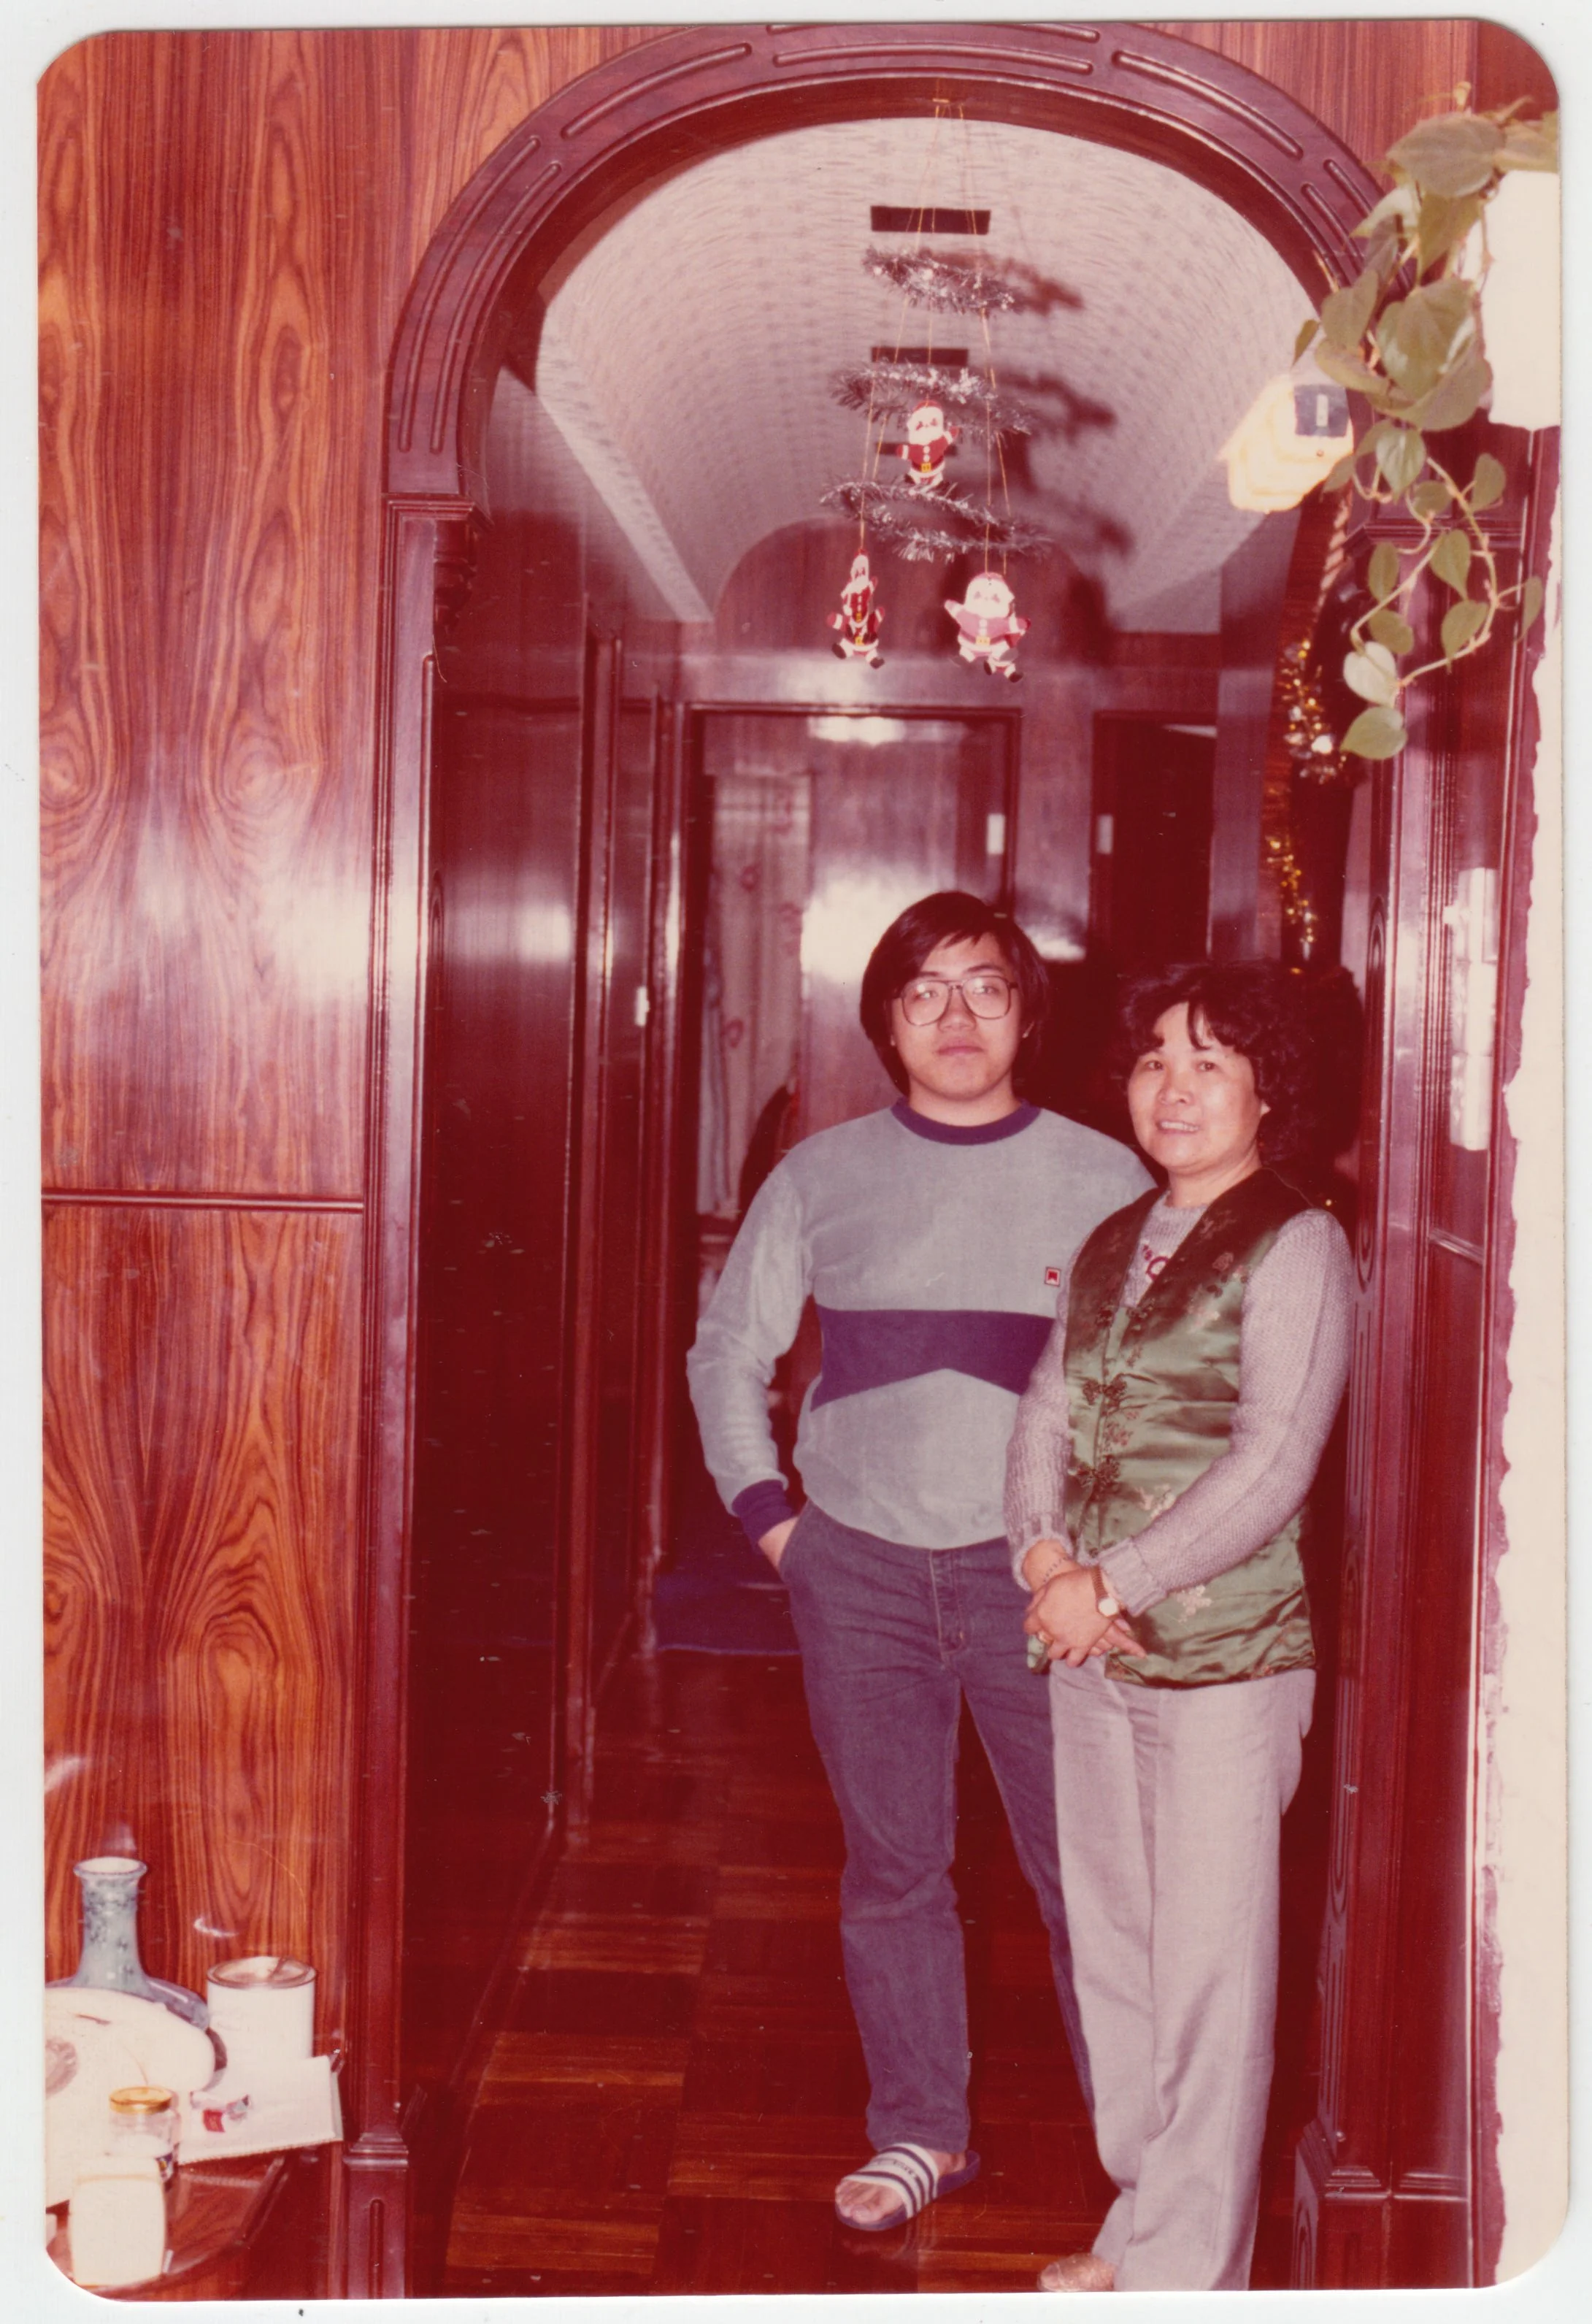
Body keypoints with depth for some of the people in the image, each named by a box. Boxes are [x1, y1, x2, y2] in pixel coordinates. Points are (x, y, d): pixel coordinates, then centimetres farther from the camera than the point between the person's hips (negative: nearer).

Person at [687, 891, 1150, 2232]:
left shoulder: (1104, 1181, -1)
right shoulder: (821, 1179, 4)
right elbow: (728, 1355, 14)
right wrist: (768, 1515, 6)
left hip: (1037, 1570, -2)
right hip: (860, 1567, 2)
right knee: (892, 1870, 11)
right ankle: (921, 2133, 25)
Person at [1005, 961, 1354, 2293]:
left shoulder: (1296, 1247, -9)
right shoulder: (1112, 1246, 13)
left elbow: (1271, 1468, -16)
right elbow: (1048, 1411, 11)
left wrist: (1117, 1588, -17)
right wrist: (1045, 1554, -7)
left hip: (1224, 1657, -7)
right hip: (1094, 1652, 7)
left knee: (1207, 1973, -1)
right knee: (1112, 1949, 15)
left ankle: (1188, 2269, 12)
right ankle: (1141, 2224, 30)